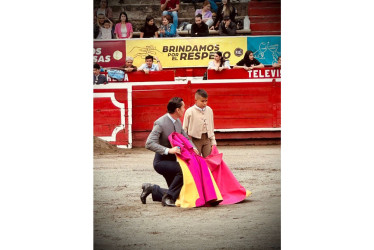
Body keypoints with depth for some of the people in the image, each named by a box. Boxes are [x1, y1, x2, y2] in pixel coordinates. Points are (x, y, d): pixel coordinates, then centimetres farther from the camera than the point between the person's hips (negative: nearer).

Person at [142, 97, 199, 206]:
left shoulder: (178, 122, 5)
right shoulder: (160, 123, -20)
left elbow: (186, 138, 17)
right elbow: (149, 144, -29)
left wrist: (193, 148, -5)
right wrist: (168, 150, -39)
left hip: (172, 160, 8)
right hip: (161, 161, -8)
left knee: (177, 194, 8)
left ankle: (151, 189, 25)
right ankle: (168, 197, -23)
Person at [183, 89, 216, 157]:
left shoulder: (209, 110, 6)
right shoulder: (190, 112, -7)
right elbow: (185, 128, 0)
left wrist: (213, 142, 12)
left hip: (207, 139, 4)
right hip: (195, 139, -4)